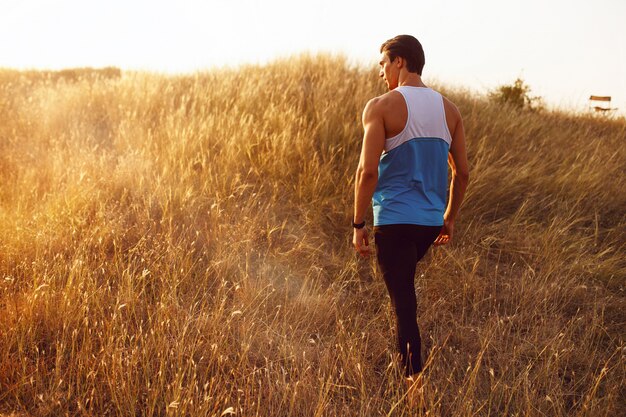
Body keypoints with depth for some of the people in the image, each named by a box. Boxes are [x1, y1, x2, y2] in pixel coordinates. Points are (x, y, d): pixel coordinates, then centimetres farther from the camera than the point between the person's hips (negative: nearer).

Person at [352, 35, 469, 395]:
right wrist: (450, 218, 20)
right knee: (405, 286, 27)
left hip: (395, 219, -6)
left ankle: (415, 376, 2)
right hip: (432, 220, 6)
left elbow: (368, 171, -16)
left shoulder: (381, 107, -9)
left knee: (404, 301, 1)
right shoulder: (449, 109, 8)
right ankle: (405, 359, 34)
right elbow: (462, 172, 9)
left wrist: (358, 224, -8)